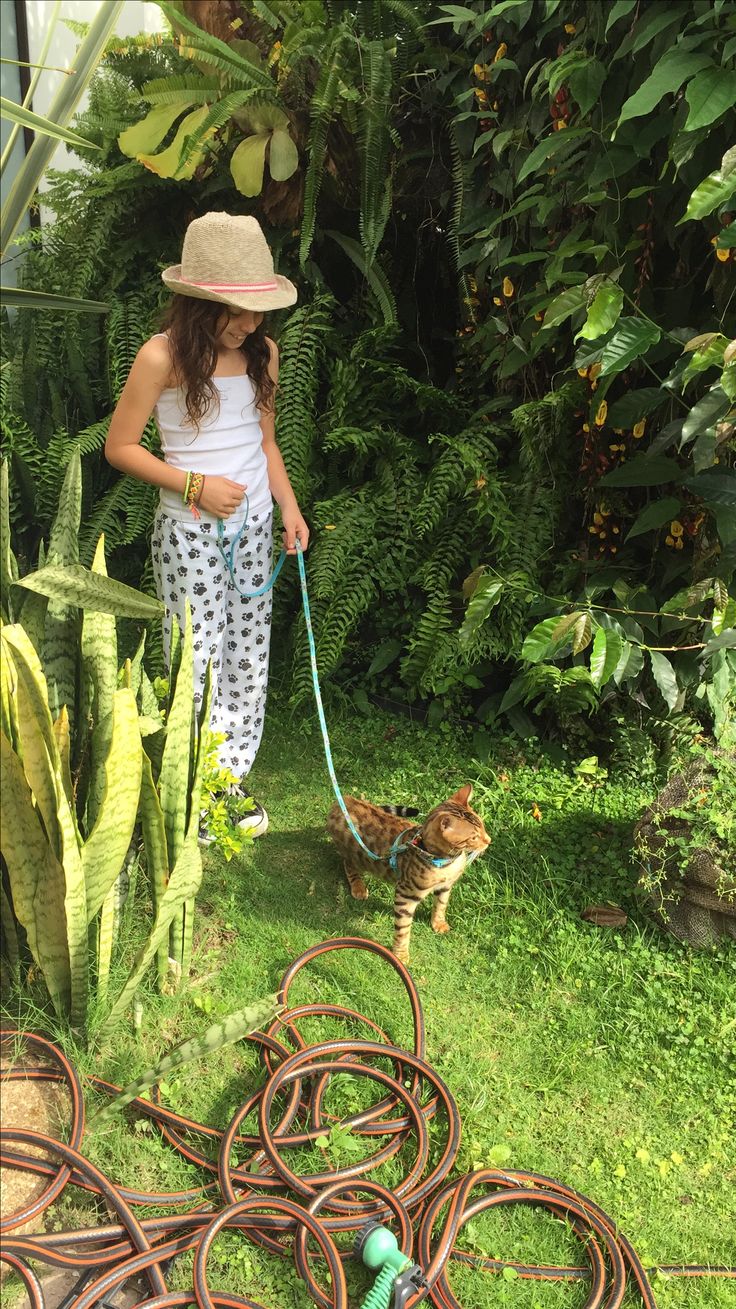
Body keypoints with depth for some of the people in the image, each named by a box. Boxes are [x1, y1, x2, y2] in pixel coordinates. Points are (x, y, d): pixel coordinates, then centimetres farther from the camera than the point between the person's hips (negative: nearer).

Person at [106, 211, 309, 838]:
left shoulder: (263, 352, 3)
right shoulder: (163, 357, -13)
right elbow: (120, 446, -7)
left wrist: (290, 507, 2)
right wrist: (195, 486, -16)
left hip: (254, 523, 6)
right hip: (190, 529, -5)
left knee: (249, 654, 9)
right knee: (200, 660, -2)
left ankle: (233, 776, 25)